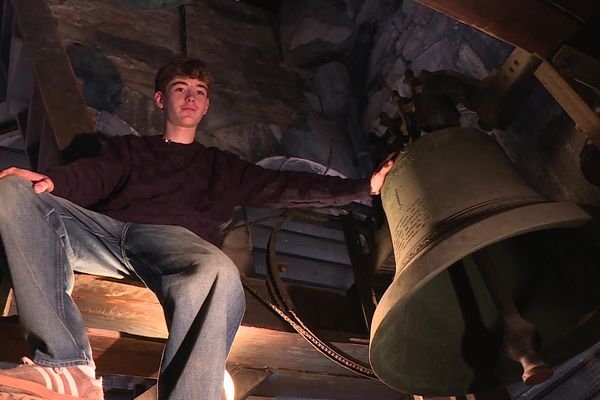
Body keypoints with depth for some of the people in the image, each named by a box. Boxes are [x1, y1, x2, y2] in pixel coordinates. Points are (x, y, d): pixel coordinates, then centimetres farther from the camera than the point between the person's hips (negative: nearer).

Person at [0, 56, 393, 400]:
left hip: (176, 239, -1)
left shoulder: (222, 166, 33)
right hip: (105, 229, 2)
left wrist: (366, 185, 16)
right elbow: (94, 177, 13)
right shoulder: (128, 148, 34)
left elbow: (285, 186, 24)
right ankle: (67, 365, -34)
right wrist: (50, 179, -12)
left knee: (219, 273, -38)